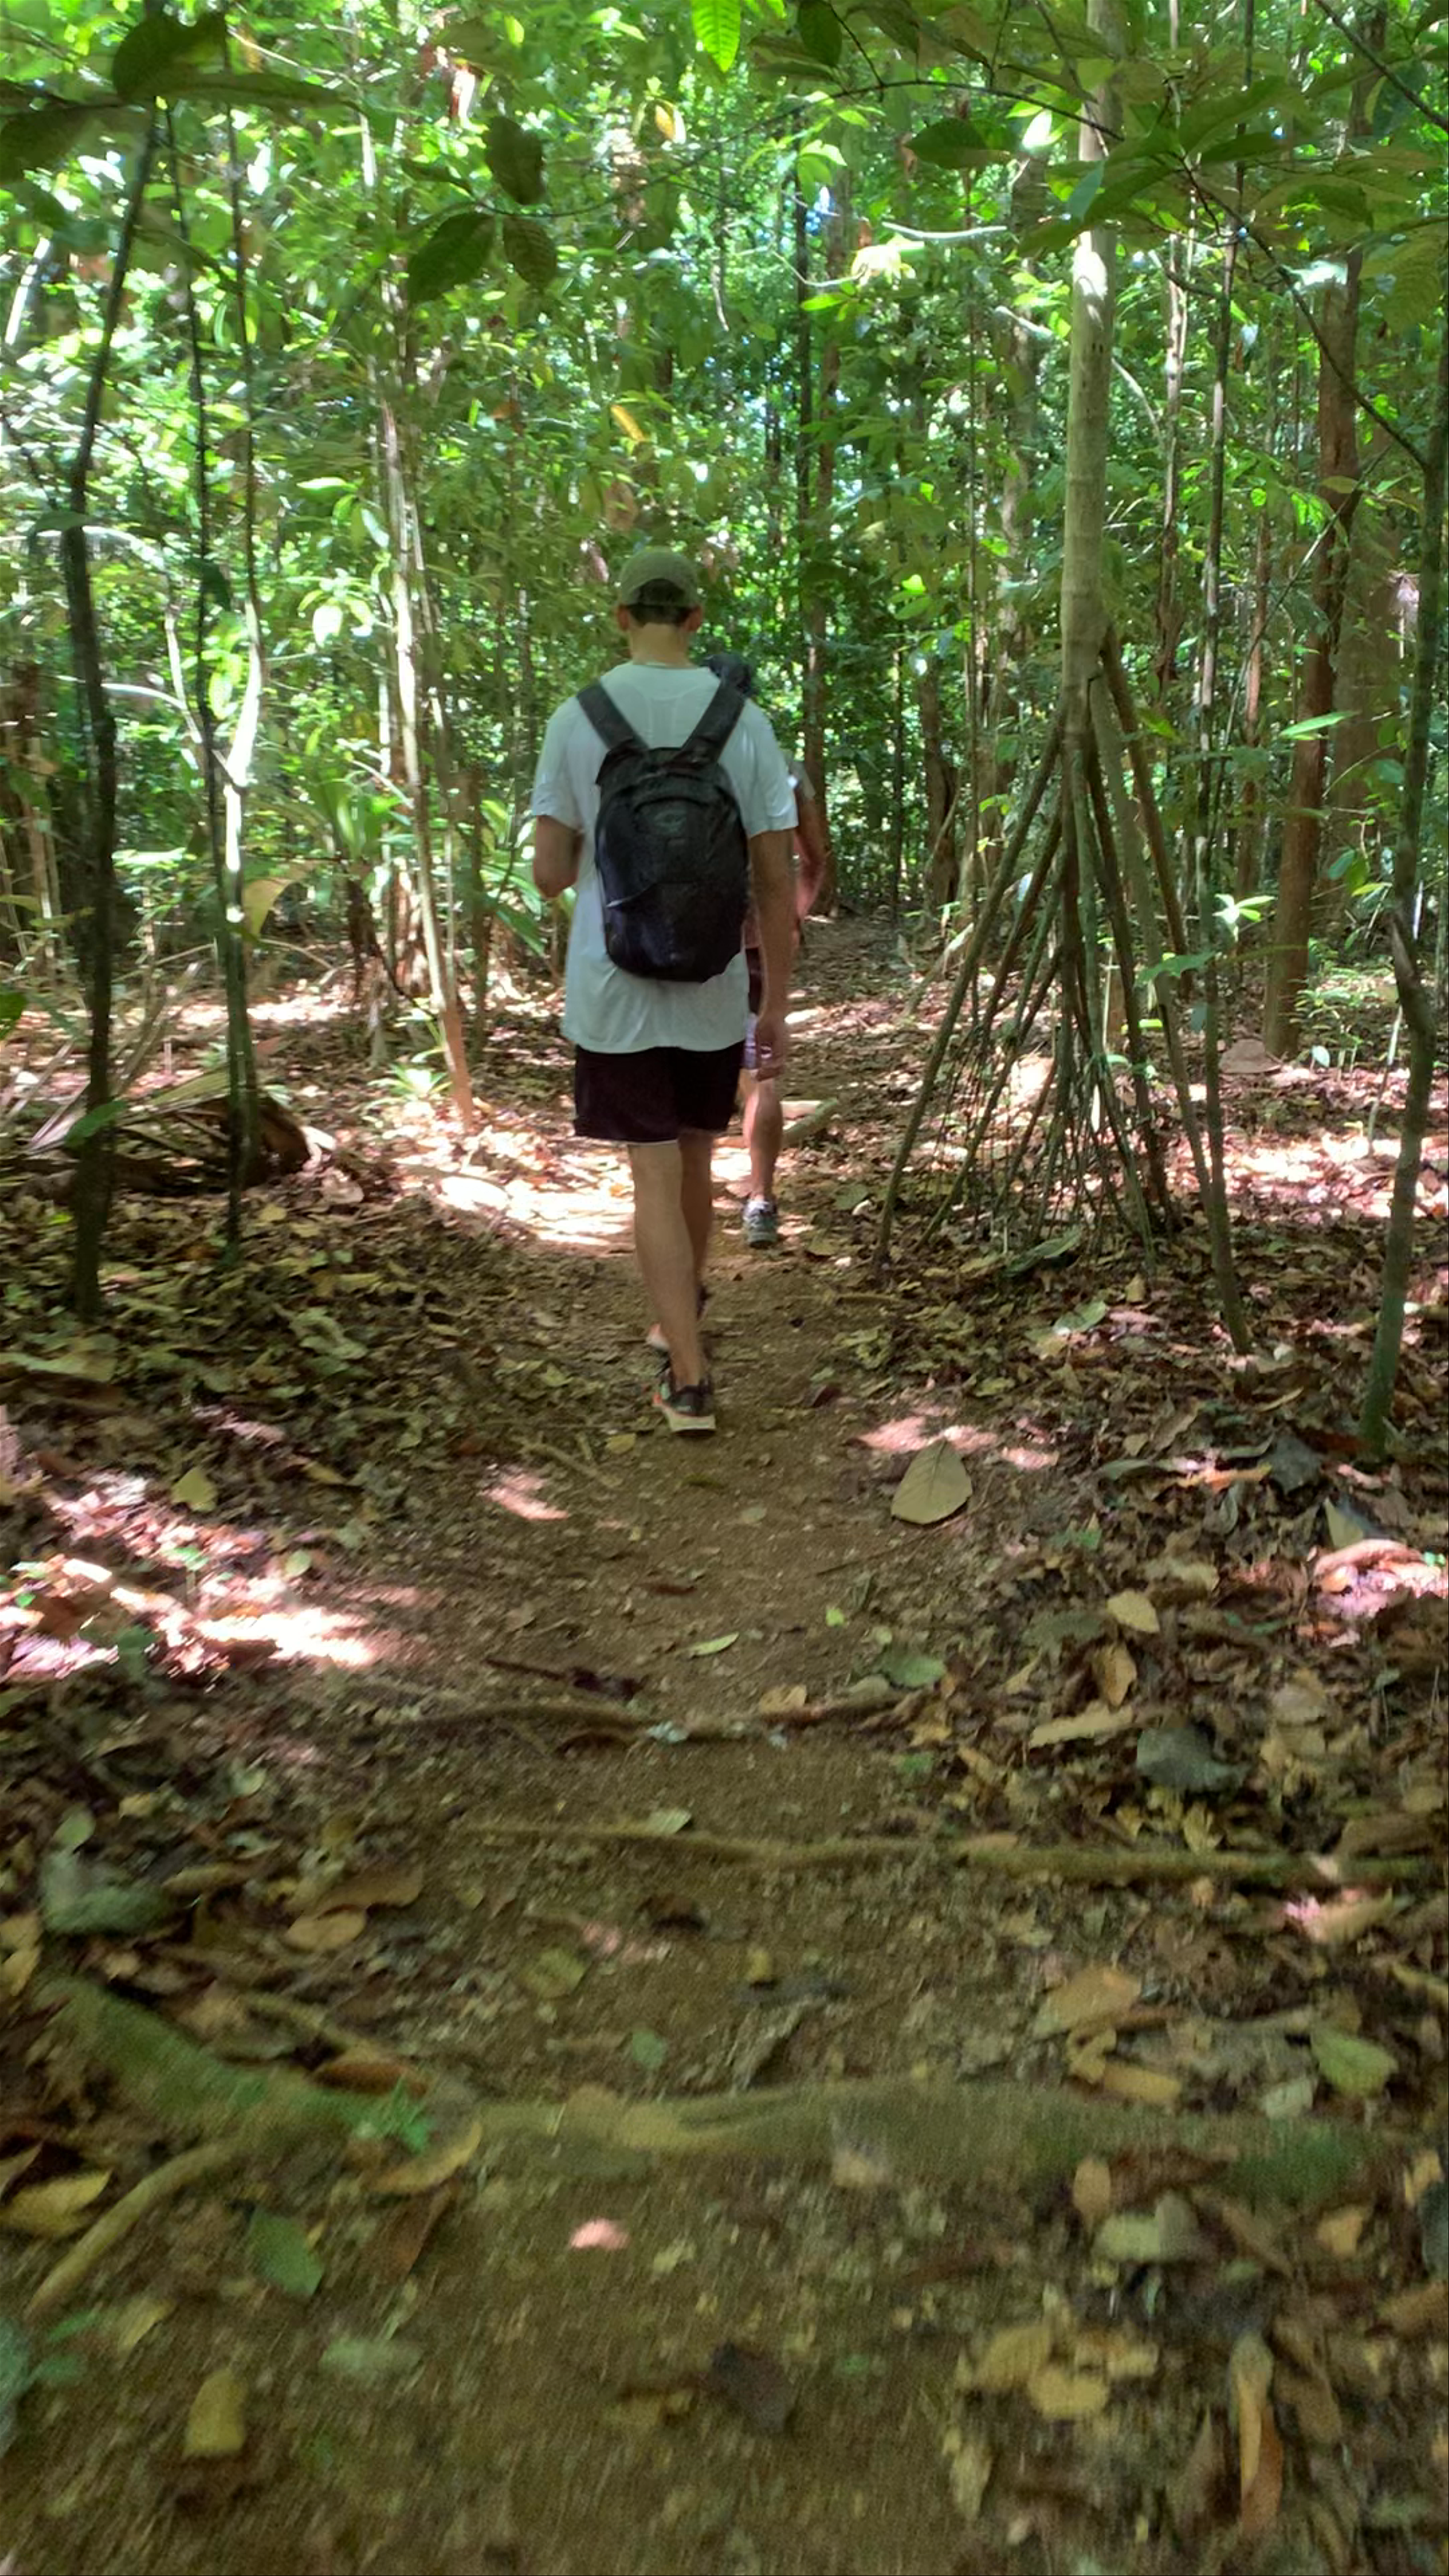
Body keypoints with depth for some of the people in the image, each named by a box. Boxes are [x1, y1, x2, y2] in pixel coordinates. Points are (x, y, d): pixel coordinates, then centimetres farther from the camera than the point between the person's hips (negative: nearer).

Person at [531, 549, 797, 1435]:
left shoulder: (578, 719, -6)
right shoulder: (744, 719, -3)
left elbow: (550, 873, -6)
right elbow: (778, 881, -4)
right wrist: (778, 1007, 5)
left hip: (615, 994, -2)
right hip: (713, 994, 2)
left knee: (656, 1178, 2)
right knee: (694, 1159, 21)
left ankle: (691, 1377, -1)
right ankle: (686, 1306, 42)